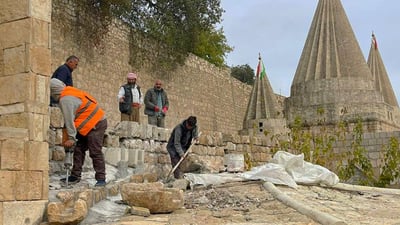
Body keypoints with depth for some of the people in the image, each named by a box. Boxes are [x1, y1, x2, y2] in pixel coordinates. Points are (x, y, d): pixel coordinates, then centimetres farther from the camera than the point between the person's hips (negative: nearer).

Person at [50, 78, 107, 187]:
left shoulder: (65, 99, -17)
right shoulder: (70, 92, 14)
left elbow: (69, 119, -20)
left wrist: (71, 138, -17)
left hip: (96, 124, -11)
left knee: (95, 152, -10)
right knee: (78, 149, 11)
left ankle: (101, 179, -6)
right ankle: (75, 176, 15)